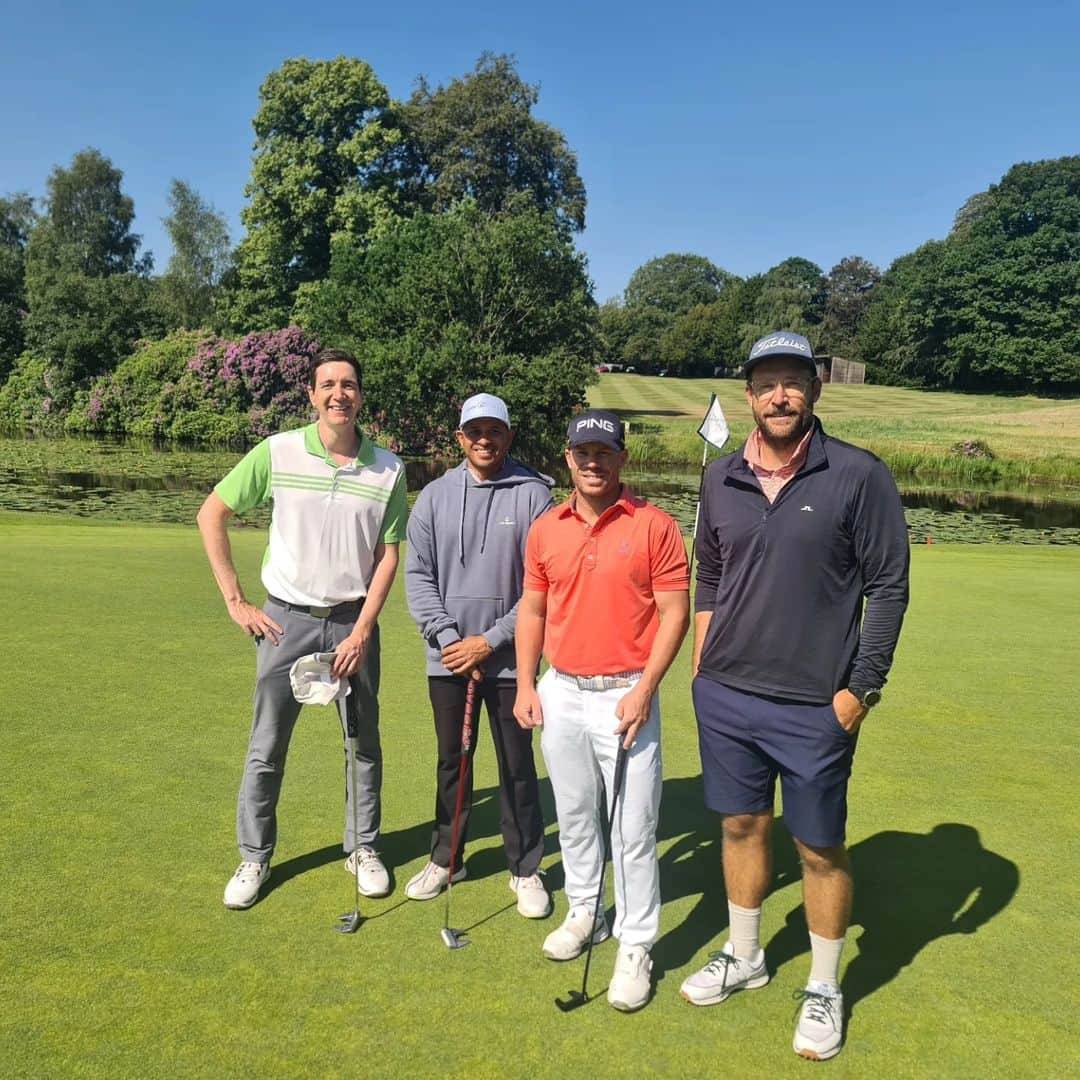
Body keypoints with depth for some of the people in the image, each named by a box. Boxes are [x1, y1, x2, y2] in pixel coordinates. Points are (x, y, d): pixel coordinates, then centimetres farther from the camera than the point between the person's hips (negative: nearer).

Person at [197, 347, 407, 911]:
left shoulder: (388, 469, -4)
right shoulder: (278, 452, -7)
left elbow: (388, 555, -1)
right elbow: (211, 515, 0)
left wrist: (362, 630, -8)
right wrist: (235, 602, -3)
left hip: (353, 621, 1)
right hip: (285, 617, -1)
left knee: (365, 744, 11)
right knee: (266, 747, 7)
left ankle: (364, 848, 31)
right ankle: (254, 858, 26)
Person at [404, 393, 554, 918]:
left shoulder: (533, 494, -6)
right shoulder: (435, 496, 4)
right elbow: (418, 574, 2)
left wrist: (490, 641, -11)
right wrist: (449, 637, -9)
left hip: (510, 659, -3)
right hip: (447, 657, 3)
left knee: (517, 766, 6)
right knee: (452, 761, 16)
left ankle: (525, 869, 23)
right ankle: (445, 858, 33)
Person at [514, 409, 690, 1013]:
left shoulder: (655, 527, -8)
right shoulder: (545, 529, 6)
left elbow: (675, 612, -8)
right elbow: (533, 610, 12)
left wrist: (644, 690, -15)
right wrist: (526, 685, 7)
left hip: (625, 695, -4)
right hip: (561, 694, 5)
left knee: (633, 830, 1)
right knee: (574, 816, 18)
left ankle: (637, 947, 18)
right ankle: (584, 915, 37)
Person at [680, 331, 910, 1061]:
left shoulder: (859, 476, -9)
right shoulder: (722, 478, 4)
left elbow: (889, 585, -7)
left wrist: (862, 687, -9)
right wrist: (702, 668, 12)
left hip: (815, 706, -4)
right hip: (725, 698, 4)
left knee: (820, 848, 9)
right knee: (742, 826, 18)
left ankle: (825, 991, 30)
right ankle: (744, 957, 39)